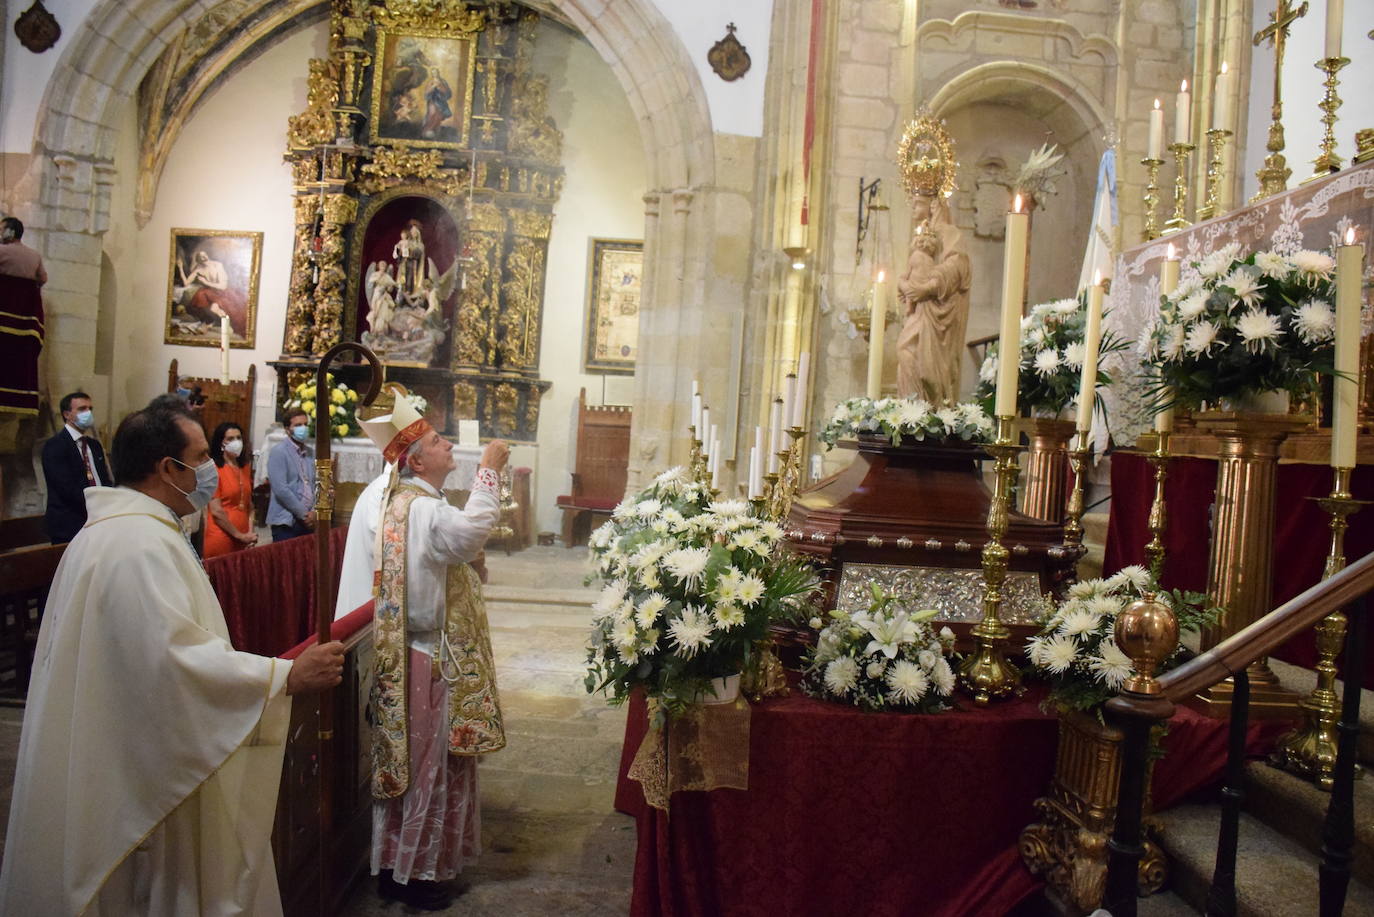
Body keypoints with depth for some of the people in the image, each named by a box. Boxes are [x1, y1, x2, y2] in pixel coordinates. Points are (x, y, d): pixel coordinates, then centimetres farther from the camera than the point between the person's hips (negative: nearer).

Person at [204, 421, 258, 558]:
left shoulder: (245, 467, 10)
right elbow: (216, 511, -12)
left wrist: (250, 532, 1)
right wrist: (239, 535, -9)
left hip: (243, 540, 6)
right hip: (221, 539, -6)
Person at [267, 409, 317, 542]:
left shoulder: (310, 453, 12)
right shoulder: (279, 452, -6)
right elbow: (280, 490, -15)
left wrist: (314, 512, -3)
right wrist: (303, 514, -11)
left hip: (308, 522, 5)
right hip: (286, 524, -5)